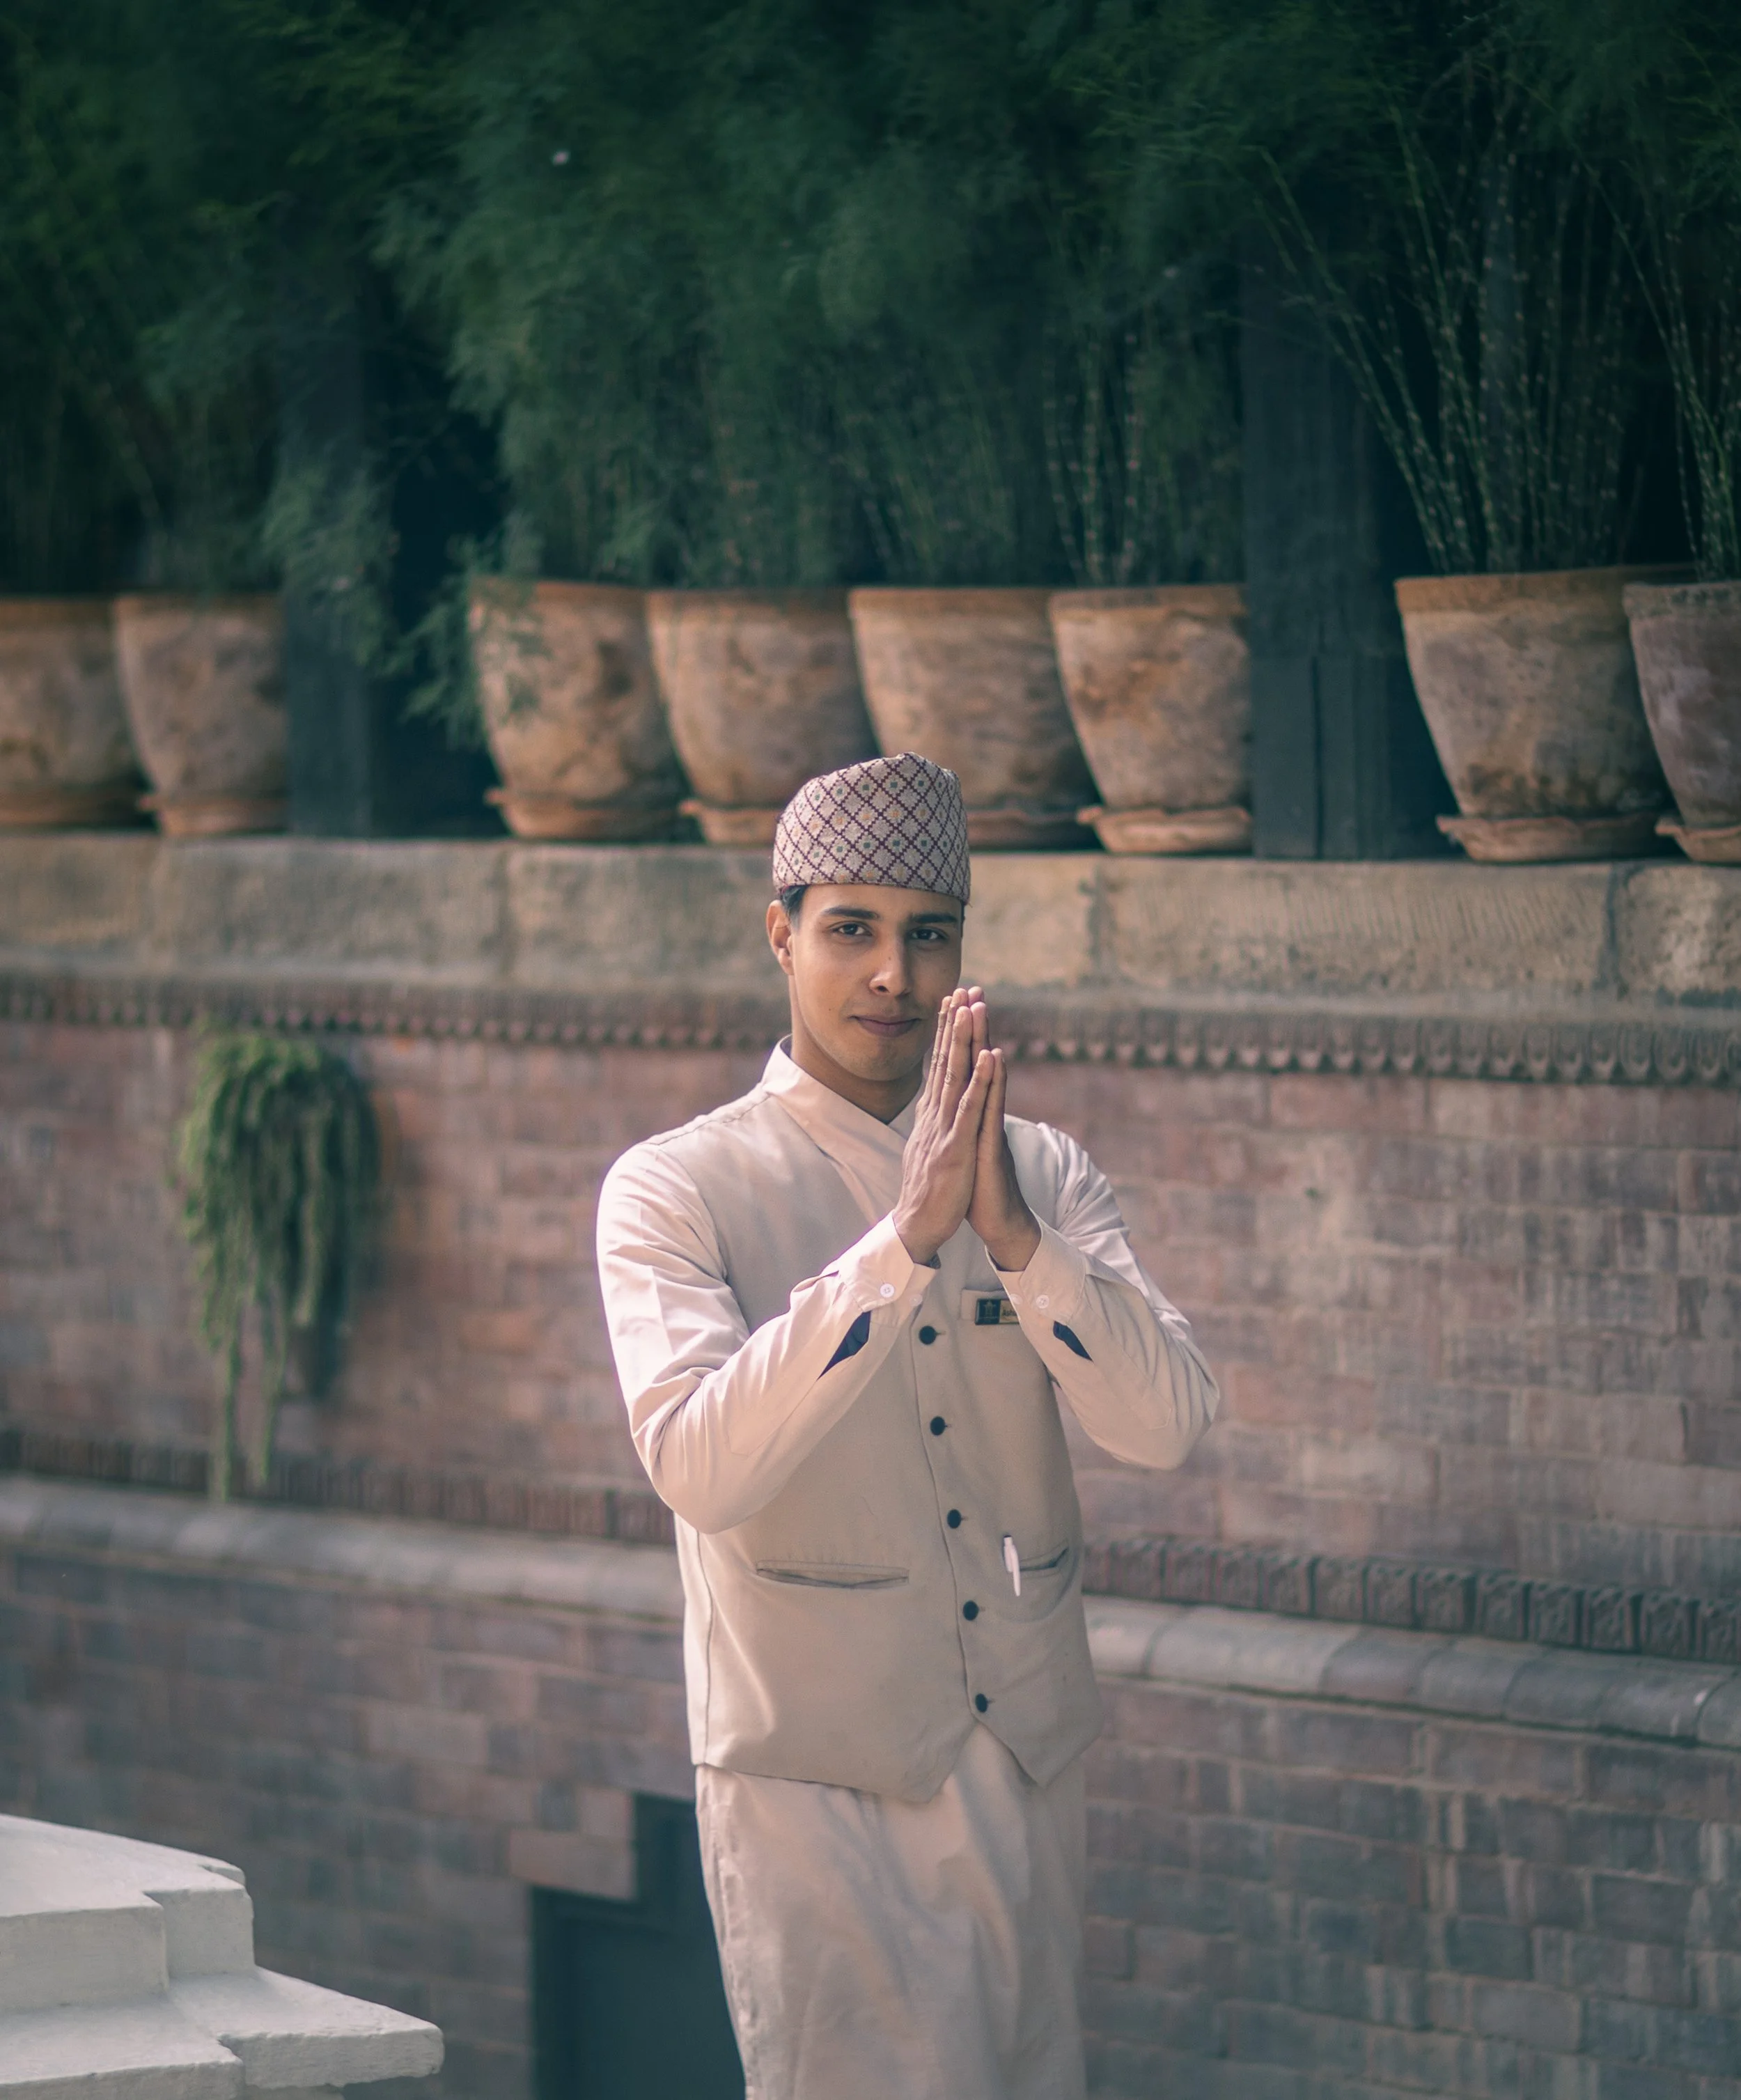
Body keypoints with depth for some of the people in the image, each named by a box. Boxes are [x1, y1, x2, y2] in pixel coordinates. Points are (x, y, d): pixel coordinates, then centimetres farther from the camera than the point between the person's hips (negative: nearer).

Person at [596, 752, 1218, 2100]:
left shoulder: (1046, 1175, 9)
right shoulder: (676, 1193, -4)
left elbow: (1165, 1427, -6)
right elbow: (700, 1465, -21)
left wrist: (1012, 1231, -19)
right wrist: (904, 1240, -25)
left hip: (1026, 1773, 4)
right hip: (820, 1786, -4)